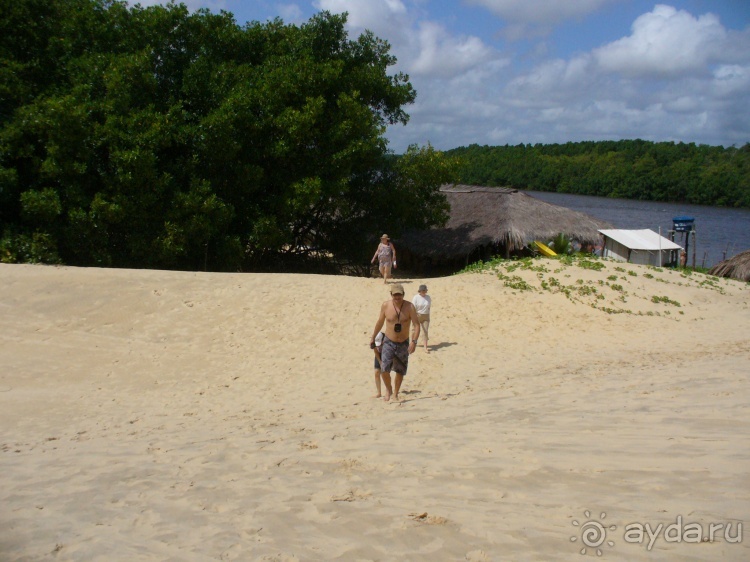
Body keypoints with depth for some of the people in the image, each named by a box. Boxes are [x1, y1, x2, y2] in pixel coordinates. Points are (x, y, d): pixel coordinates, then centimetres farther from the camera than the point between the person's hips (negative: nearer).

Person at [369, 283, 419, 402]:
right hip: (388, 342, 0)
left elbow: (416, 324, -15)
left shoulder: (409, 307, -13)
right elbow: (380, 322, 8)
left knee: (400, 371, 10)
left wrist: (414, 341, -28)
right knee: (384, 370, -16)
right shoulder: (385, 306, -8)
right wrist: (373, 337, 15)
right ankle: (388, 390, 12)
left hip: (403, 344, 0)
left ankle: (395, 394, 31)